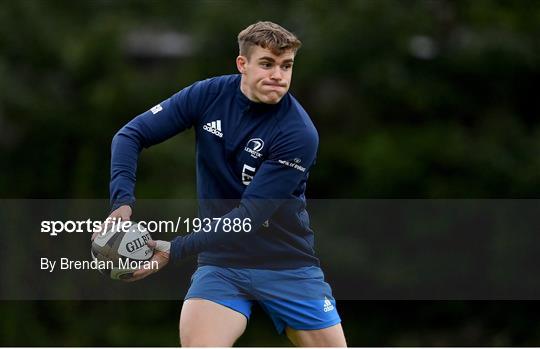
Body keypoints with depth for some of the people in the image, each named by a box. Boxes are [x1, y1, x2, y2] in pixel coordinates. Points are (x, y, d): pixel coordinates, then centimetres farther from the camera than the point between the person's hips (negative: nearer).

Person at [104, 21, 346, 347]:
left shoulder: (299, 133, -19)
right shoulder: (208, 95, -8)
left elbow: (250, 215, -23)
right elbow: (132, 134, -4)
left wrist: (176, 250, -29)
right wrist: (123, 201, -21)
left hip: (287, 265, -1)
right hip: (221, 261, 1)